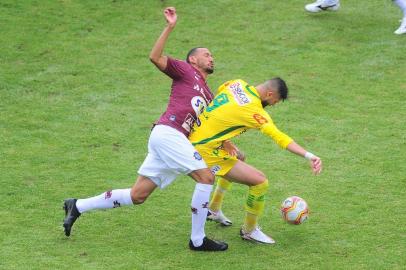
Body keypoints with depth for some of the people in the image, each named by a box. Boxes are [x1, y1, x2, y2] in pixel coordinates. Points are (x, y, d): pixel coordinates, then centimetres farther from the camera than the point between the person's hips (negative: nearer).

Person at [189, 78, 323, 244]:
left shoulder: (238, 84, 2)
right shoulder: (254, 110, -22)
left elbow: (219, 90, 24)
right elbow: (279, 137, -30)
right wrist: (309, 156, -36)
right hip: (206, 151, -10)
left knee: (238, 157, 36)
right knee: (260, 182, -12)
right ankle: (249, 231, 9)